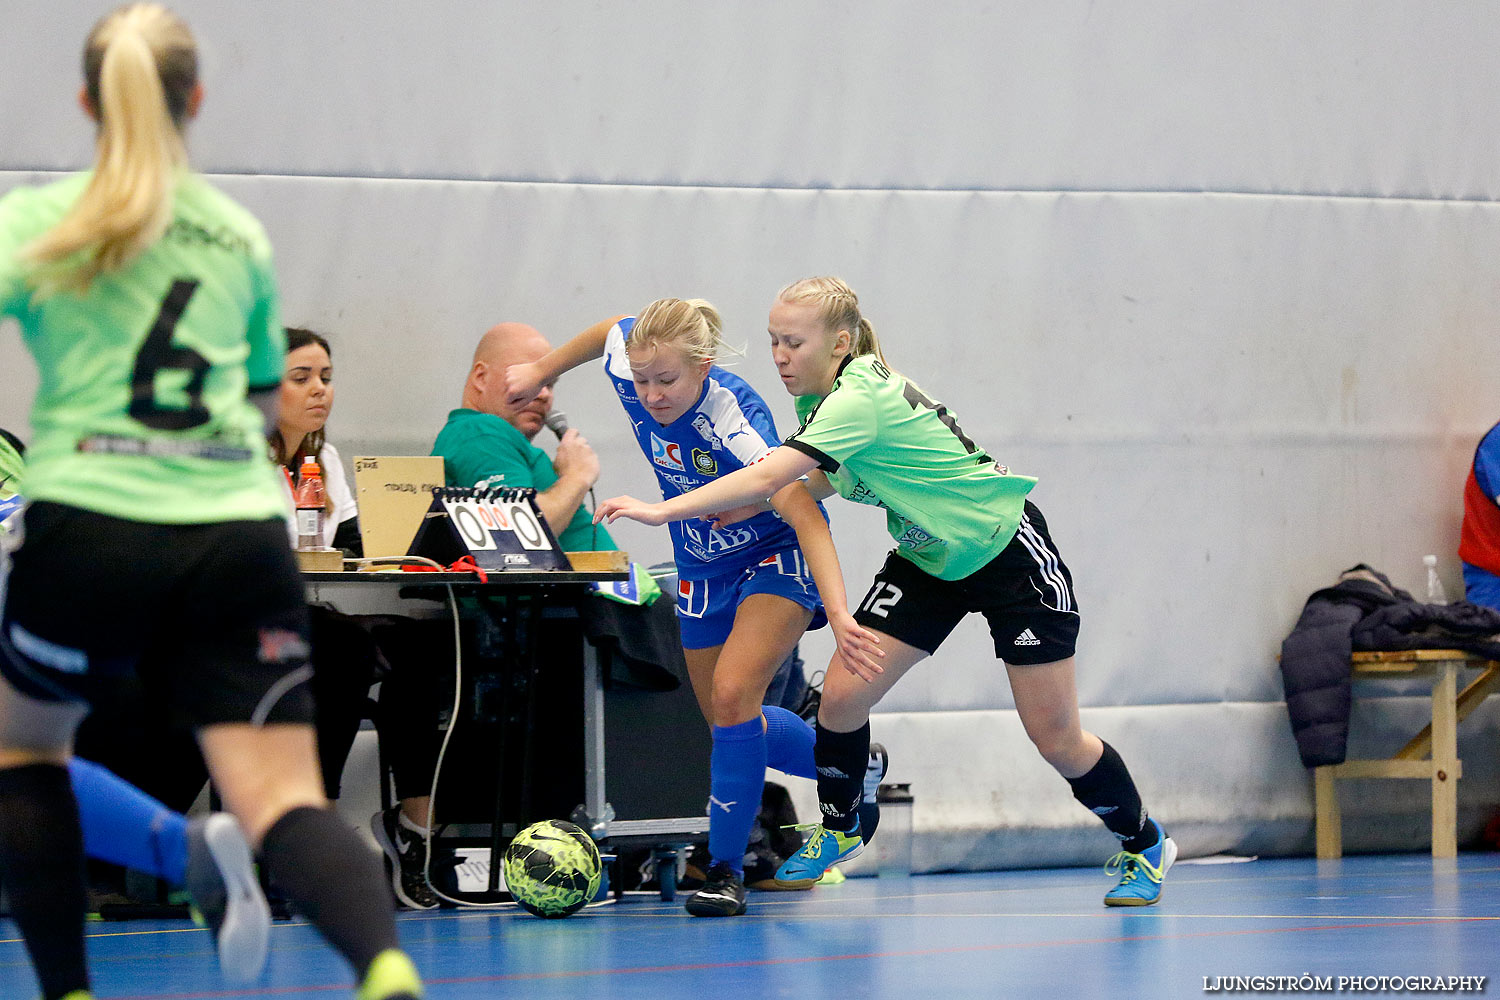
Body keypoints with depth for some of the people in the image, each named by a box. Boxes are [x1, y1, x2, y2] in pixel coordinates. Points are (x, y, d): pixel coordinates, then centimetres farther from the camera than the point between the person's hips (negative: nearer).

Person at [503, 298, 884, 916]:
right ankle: (853, 769, 39)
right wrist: (543, 371, 19)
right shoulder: (628, 364, -20)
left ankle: (726, 870, -15)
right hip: (703, 564, 7)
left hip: (778, 557, -7)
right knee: (730, 723, 13)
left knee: (733, 694, -25)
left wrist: (837, 613, -56)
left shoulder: (733, 416, -37)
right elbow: (613, 329, 6)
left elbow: (804, 514, -45)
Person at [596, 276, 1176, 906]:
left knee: (1057, 741, -2)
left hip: (1008, 553, -8)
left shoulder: (860, 400, -33)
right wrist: (763, 501, -9)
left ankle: (1143, 846, 22)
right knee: (842, 693, -7)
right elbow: (828, 480, 10)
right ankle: (837, 829, 17)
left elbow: (764, 477, -40)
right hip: (928, 559, 8)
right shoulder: (821, 395, -5)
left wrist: (661, 510, -39)